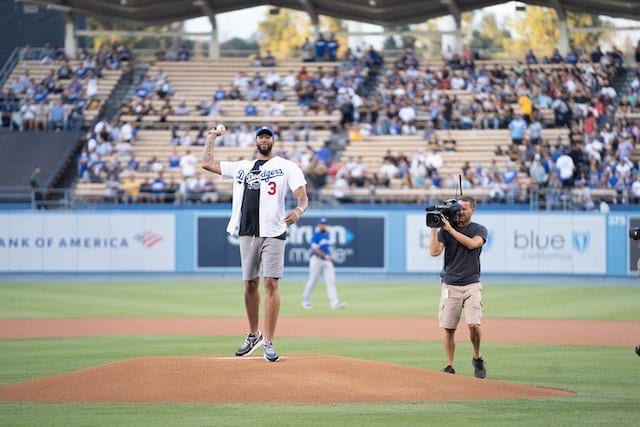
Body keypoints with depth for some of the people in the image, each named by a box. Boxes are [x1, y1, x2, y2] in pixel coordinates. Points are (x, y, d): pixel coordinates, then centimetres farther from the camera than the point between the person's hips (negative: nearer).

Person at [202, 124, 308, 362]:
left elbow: (302, 196, -6)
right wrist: (212, 136, 22)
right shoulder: (241, 167, 18)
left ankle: (268, 343, -10)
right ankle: (253, 335, 24)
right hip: (247, 233, 4)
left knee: (271, 283, -10)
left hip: (273, 233, -4)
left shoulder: (286, 167, 6)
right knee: (250, 283, 9)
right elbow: (207, 163, 21)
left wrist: (299, 210, -27)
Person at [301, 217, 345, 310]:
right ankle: (305, 301, 17)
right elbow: (315, 249, -18)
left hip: (327, 261, 6)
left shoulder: (327, 234, 14)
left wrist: (331, 256, 10)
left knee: (331, 280, -7)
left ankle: (335, 302, -16)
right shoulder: (316, 235, -10)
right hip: (317, 260, -6)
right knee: (312, 280, 1)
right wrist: (326, 256, -23)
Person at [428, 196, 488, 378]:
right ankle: (450, 367, 8)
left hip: (472, 285, -1)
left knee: (474, 325, -16)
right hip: (450, 286, 1)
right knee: (448, 328, -2)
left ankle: (477, 358, 7)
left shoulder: (479, 230, 5)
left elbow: (472, 243, -17)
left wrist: (451, 229, -18)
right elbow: (435, 251, -6)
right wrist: (434, 229, -11)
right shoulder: (445, 230, 7)